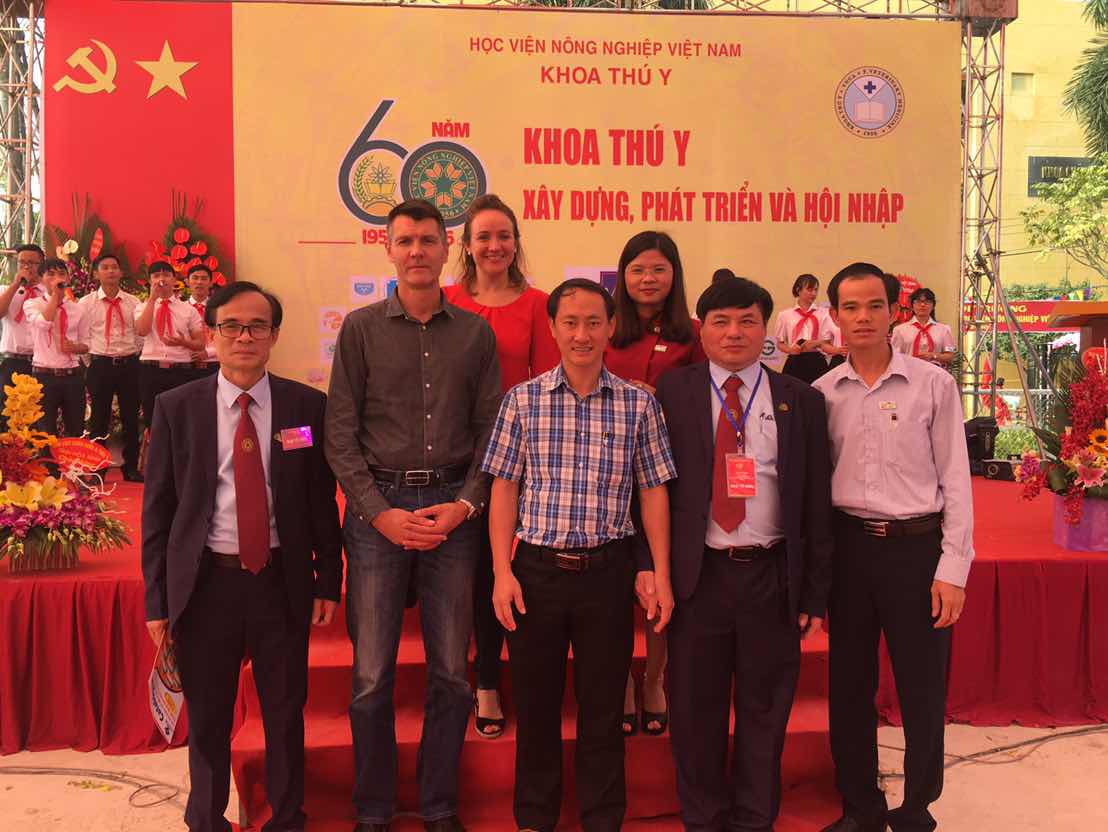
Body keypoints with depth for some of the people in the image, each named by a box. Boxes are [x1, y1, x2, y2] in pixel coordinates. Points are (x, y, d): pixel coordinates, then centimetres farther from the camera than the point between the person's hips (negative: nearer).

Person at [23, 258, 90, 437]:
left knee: (76, 433, 11)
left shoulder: (77, 309, 8)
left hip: (72, 376, 3)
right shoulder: (32, 304, -1)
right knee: (46, 434, 7)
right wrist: (55, 294, -14)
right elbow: (44, 322, -23)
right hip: (44, 376, -3)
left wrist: (74, 347, -10)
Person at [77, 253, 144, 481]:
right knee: (99, 420, 4)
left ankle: (131, 468, 16)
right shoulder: (86, 303, 0)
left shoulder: (133, 302, 5)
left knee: (131, 418, 6)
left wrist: (134, 359, 6)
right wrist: (92, 364, 3)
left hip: (129, 365, 2)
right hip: (101, 365, -1)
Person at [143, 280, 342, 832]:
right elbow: (157, 509, 1)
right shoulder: (176, 408, 0)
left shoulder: (307, 405, 0)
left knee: (286, 714, 13)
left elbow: (323, 501, 3)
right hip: (205, 582, 0)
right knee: (207, 719, 14)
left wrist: (328, 582, 2)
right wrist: (157, 599, 0)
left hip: (282, 581, 0)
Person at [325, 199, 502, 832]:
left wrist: (465, 505, -7)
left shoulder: (476, 332, 7)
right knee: (372, 676, 3)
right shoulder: (361, 328, 4)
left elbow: (491, 430, 6)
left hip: (454, 508, 1)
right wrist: (381, 512, -8)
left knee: (452, 672, 7)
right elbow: (341, 434, 1)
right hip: (378, 506, -1)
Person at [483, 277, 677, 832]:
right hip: (536, 570, 0)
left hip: (608, 571, 0)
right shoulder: (523, 400, 0)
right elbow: (504, 489, 2)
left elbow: (652, 491, 3)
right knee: (535, 703, 13)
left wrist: (660, 575, 0)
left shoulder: (638, 404, 1)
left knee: (603, 708, 11)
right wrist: (502, 572, -5)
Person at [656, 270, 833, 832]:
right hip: (697, 573, 0)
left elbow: (817, 504, 3)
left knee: (764, 711, 12)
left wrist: (815, 593, 1)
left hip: (772, 576, 1)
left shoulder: (801, 401, 4)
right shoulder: (672, 393, 2)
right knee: (695, 709, 10)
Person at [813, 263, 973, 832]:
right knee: (848, 686, 12)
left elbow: (955, 481, -3)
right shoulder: (821, 393, 3)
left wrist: (952, 570, -7)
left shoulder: (933, 385, -4)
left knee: (923, 689, 7)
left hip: (917, 547, -2)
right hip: (848, 547, 3)